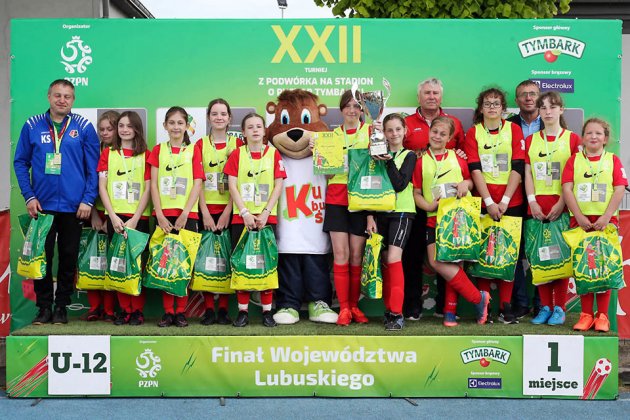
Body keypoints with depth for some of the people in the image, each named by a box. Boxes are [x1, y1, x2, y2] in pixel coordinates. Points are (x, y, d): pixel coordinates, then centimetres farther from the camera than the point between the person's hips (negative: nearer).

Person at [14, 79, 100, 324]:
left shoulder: (84, 127, 0)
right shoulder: (32, 126, 3)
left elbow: (93, 168, 0)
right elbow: (20, 163, 6)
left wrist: (88, 200, -8)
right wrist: (29, 197, -4)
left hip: (74, 207, 0)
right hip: (42, 205, 1)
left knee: (68, 258, 8)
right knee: (42, 257, 5)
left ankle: (61, 306, 21)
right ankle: (44, 307, 18)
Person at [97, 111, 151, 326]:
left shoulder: (145, 154, 6)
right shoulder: (108, 153, 11)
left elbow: (148, 189, 0)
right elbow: (102, 187, 5)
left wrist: (134, 219, -10)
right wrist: (114, 217, -7)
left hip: (138, 217, -1)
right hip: (115, 217, 2)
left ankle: (138, 310, 8)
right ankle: (124, 309, 11)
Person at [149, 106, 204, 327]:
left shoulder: (193, 150, 7)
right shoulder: (158, 150, 10)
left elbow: (197, 184, -1)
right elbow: (153, 185, 4)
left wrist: (185, 213, -11)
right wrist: (159, 214, -7)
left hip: (187, 215, -1)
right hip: (163, 215, 1)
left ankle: (181, 311, 9)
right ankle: (167, 311, 9)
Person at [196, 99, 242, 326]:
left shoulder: (237, 143, 5)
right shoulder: (201, 144, 8)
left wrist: (228, 211, -9)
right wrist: (205, 212, -7)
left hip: (229, 210, -1)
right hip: (207, 210, 1)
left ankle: (224, 309, 9)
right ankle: (209, 309, 8)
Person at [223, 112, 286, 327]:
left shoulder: (274, 153, 3)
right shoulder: (237, 154, 4)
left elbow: (278, 186, -1)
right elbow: (232, 186, -1)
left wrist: (265, 213, -11)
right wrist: (245, 213, -12)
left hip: (267, 217, 0)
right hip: (241, 217, 1)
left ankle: (267, 310, 12)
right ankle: (243, 310, 12)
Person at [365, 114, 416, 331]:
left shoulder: (409, 155, 2)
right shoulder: (379, 154, 12)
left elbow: (400, 185, -11)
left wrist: (389, 162, -19)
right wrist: (370, 216, 2)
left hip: (401, 212, -4)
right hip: (380, 212, 4)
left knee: (393, 258, -17)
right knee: (384, 261, 4)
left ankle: (397, 313, -12)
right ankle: (389, 309, 14)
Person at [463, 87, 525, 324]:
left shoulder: (514, 129, 6)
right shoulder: (473, 132, 5)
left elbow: (518, 167, -2)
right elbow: (475, 170, -4)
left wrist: (504, 201, -11)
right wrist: (489, 202, -13)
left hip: (511, 202, 0)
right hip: (483, 203, 0)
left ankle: (505, 307, 10)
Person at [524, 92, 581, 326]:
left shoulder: (573, 139, 3)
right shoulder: (530, 141, 12)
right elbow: (527, 174, 8)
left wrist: (561, 203, -12)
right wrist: (532, 201, -5)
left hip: (562, 207, -2)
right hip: (536, 207, 3)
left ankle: (559, 308, 7)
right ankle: (545, 306, 12)